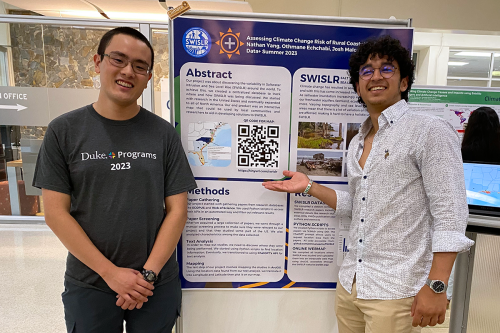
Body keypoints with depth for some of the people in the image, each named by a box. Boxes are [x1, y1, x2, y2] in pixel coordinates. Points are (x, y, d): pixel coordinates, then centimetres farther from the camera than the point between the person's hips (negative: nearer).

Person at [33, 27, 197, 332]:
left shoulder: (164, 134, -4)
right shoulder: (64, 131, -3)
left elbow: (177, 210, -5)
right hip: (88, 284, 0)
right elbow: (56, 213, -6)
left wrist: (149, 273, -12)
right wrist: (111, 273, -11)